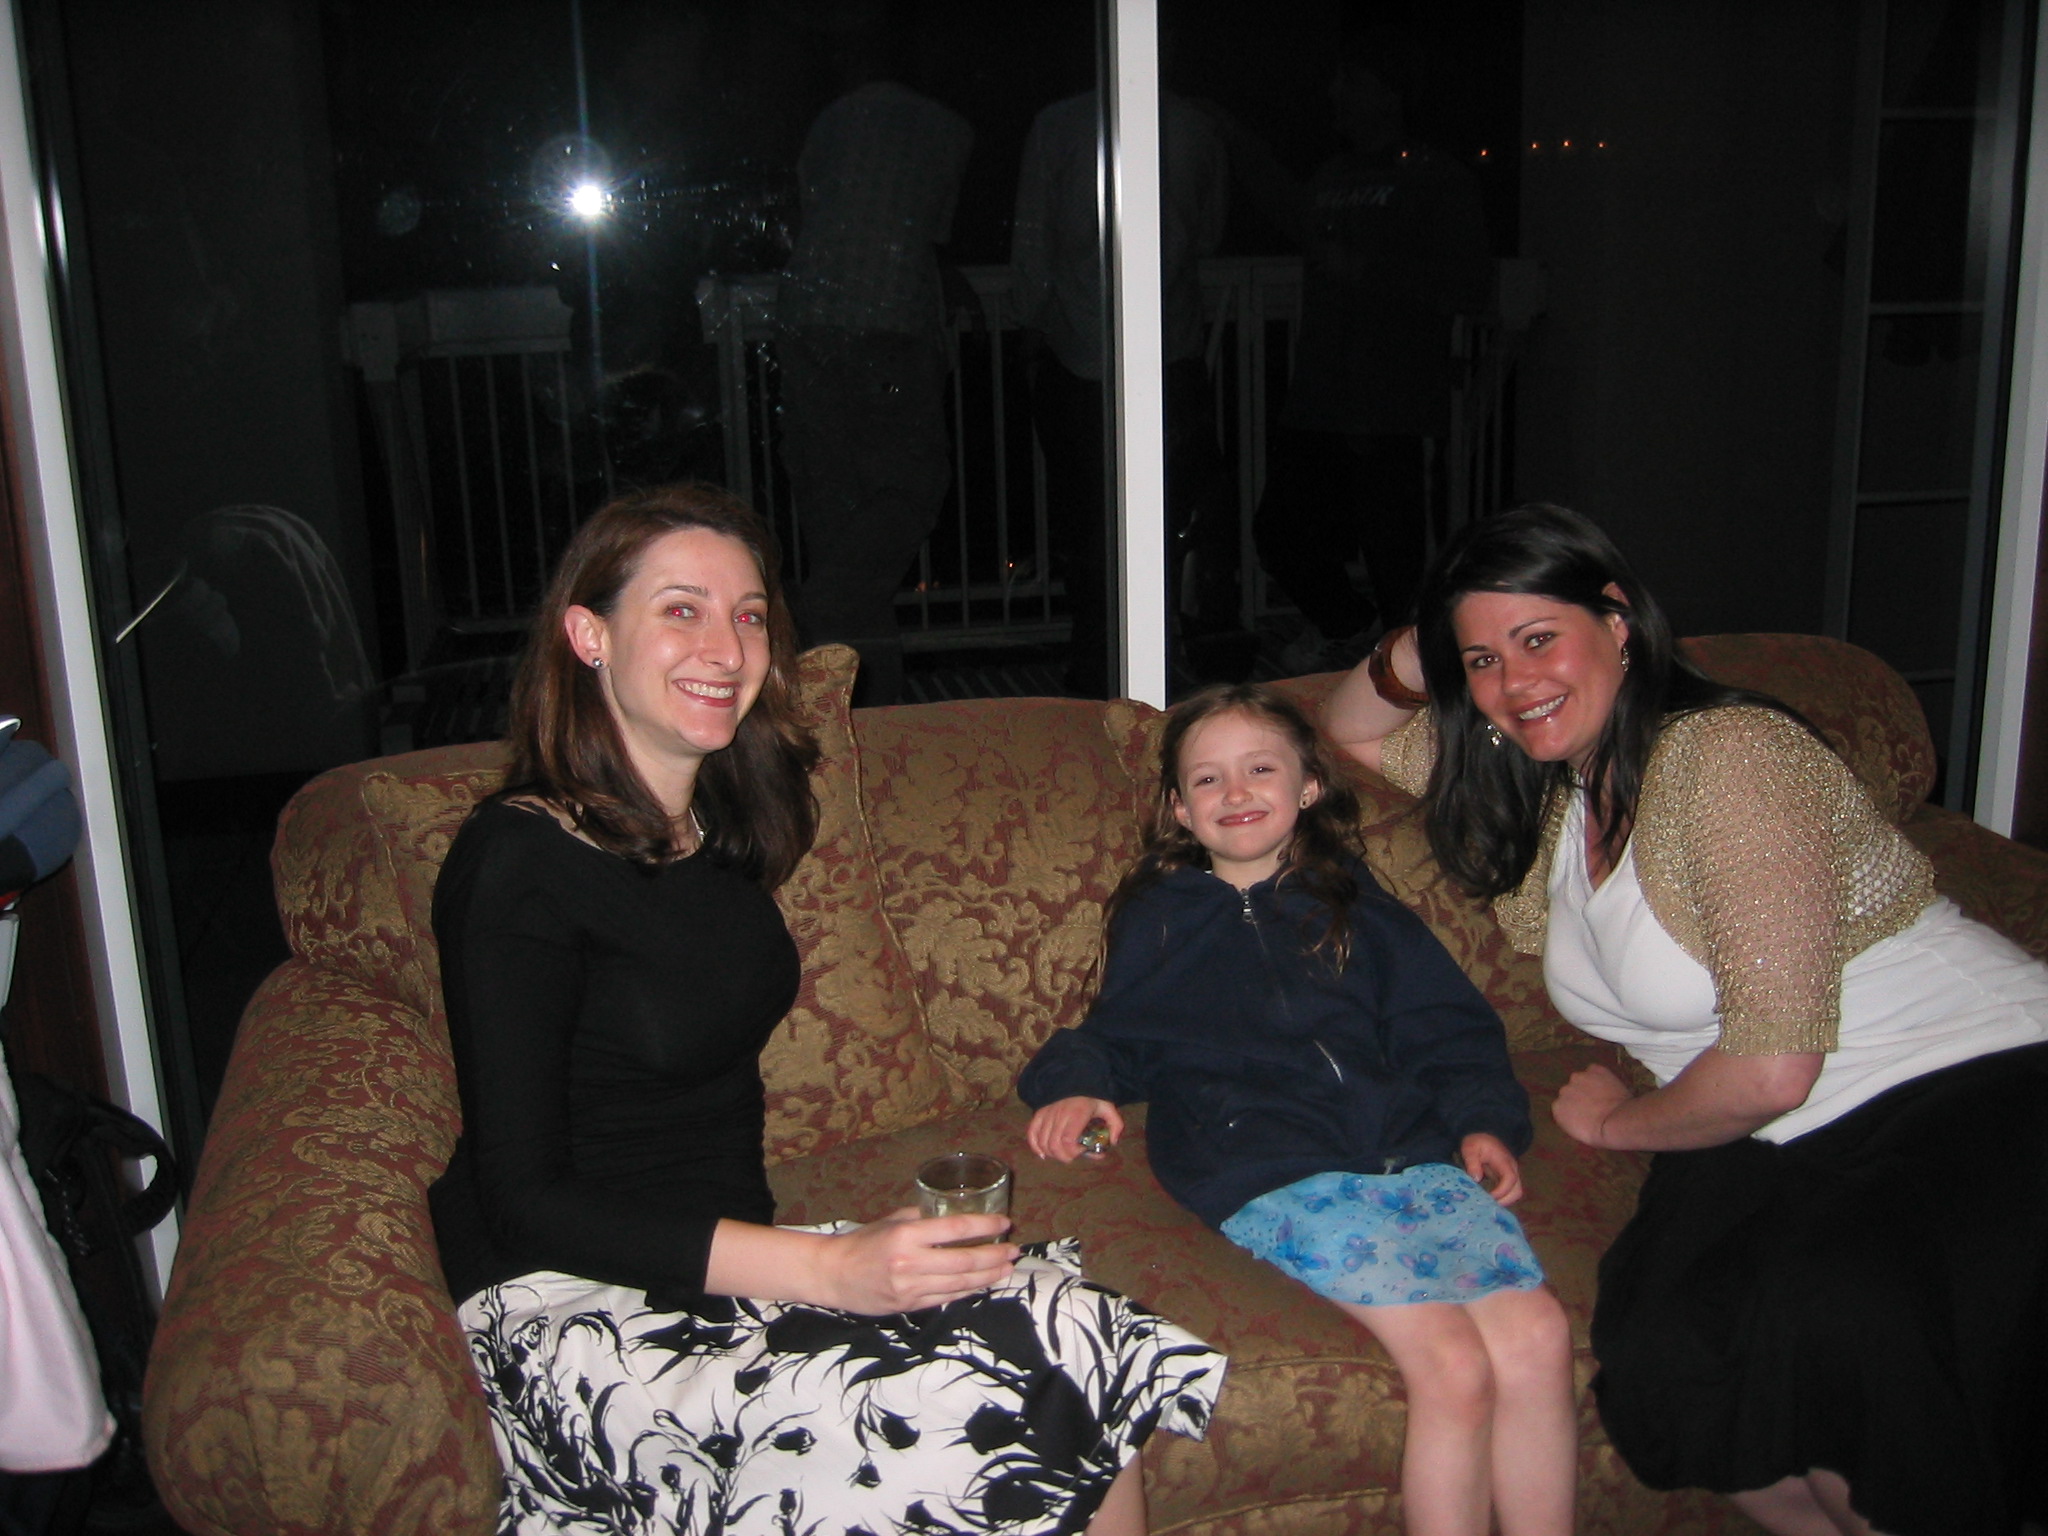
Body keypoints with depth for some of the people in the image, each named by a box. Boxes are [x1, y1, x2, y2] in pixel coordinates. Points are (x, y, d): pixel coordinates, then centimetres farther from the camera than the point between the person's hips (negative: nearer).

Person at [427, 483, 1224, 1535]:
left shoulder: (721, 827, 9)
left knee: (1082, 1336, -20)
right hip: (579, 1309, -7)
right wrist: (828, 1271, -24)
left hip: (732, 1259, 7)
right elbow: (524, 1200, -16)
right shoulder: (520, 859, -12)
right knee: (994, 1418, -29)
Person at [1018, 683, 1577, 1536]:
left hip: (1413, 1145, 3)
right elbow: (1118, 1033, 23)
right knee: (1454, 1366, -22)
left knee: (1536, 1335, -19)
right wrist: (1076, 1083, 0)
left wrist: (1483, 1120, 5)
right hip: (1273, 1171, -3)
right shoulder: (1160, 918, 22)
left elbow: (1446, 1027, 22)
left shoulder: (1356, 906, 25)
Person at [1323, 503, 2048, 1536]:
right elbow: (1354, 732, 26)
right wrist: (1413, 657, 3)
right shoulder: (1546, 789, 11)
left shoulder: (1727, 751, -15)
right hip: (1783, 1146, 6)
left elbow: (1769, 1067, -20)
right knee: (1665, 1344, -25)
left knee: (1842, 1313, -36)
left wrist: (1617, 1122, 0)